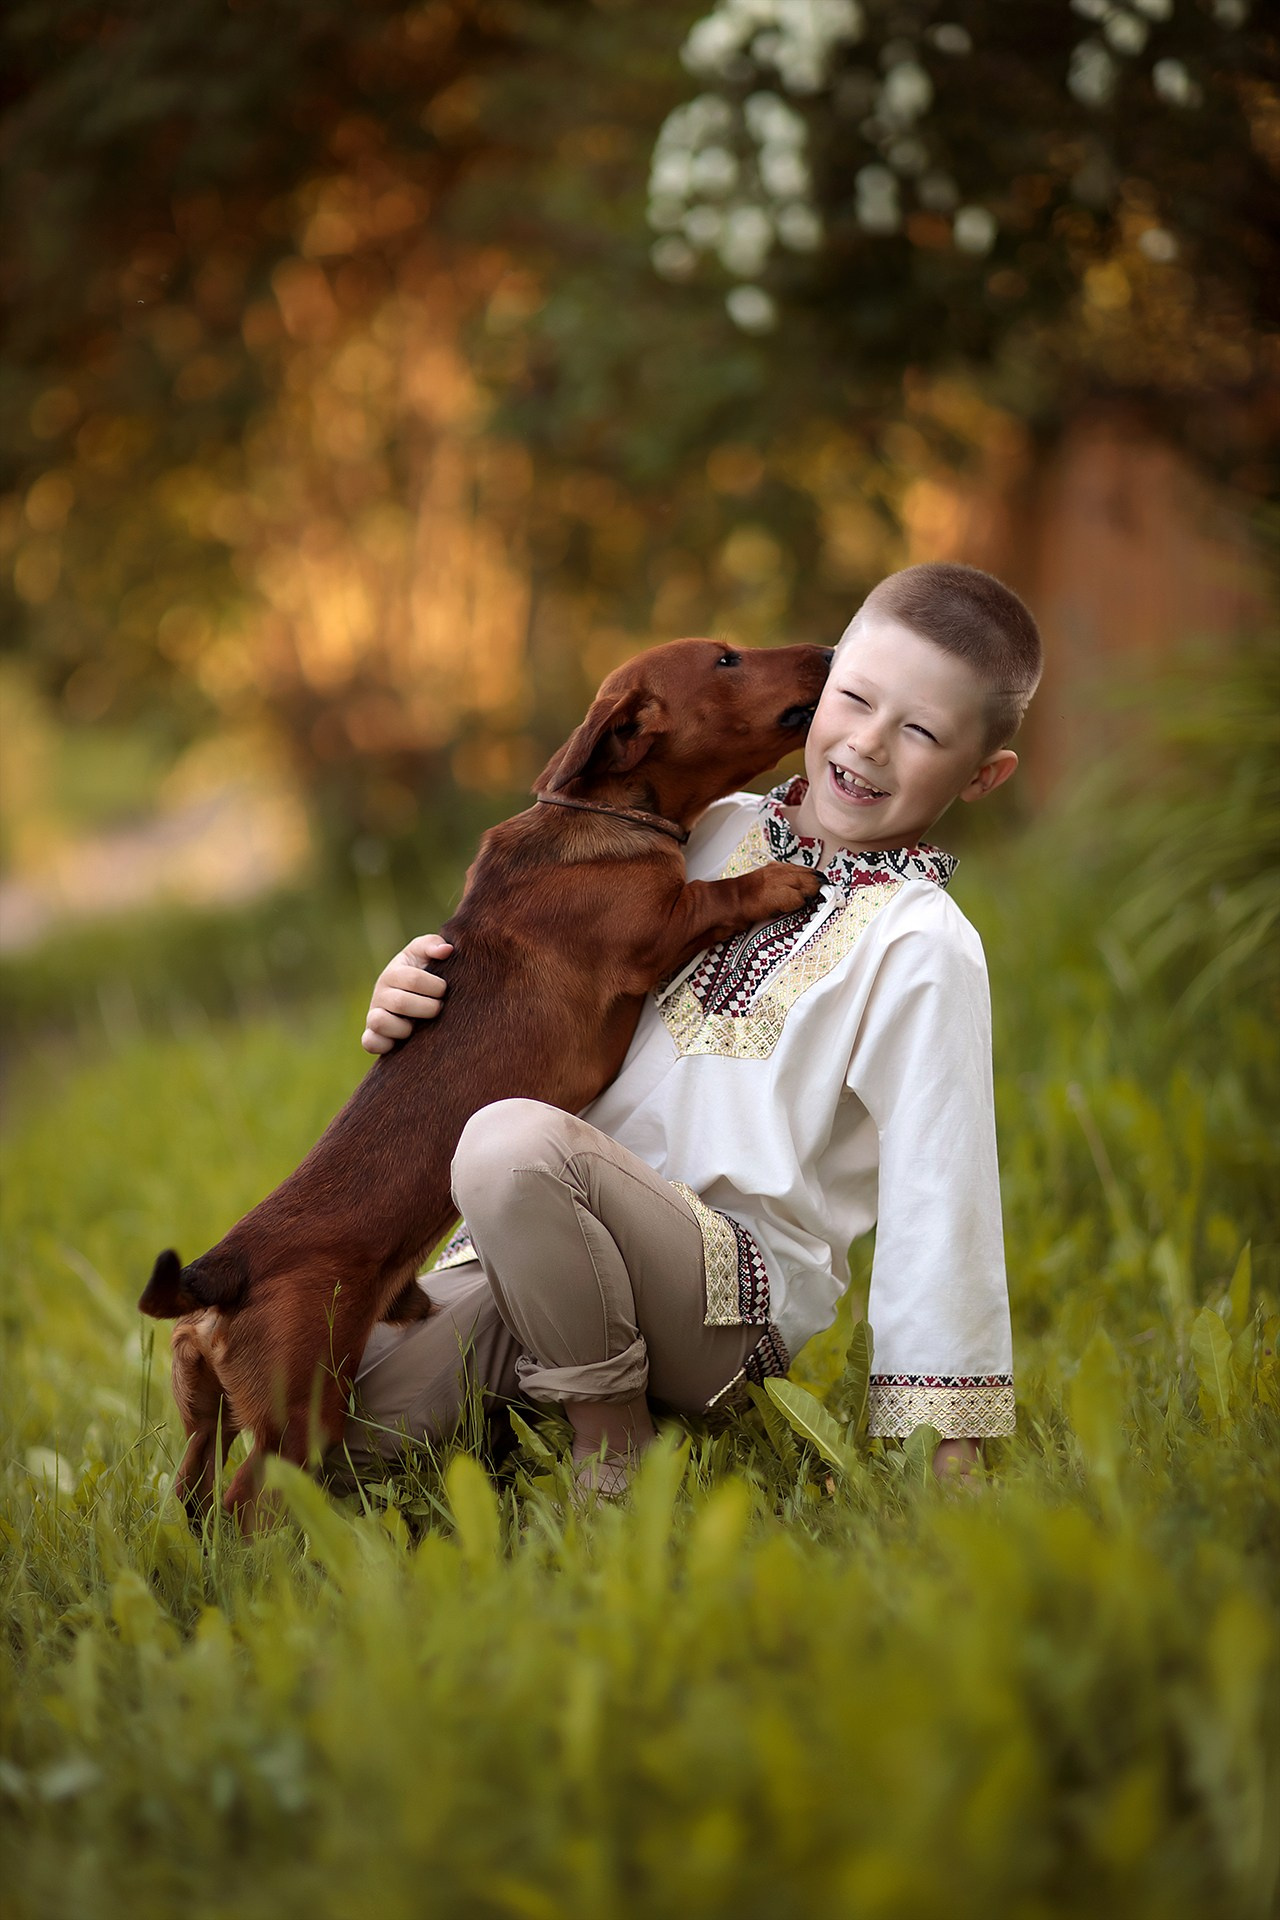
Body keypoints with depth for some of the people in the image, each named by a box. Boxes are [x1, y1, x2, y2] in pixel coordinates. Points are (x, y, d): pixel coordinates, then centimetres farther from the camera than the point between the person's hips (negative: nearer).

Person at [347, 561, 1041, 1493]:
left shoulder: (922, 945, -4)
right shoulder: (717, 833, 14)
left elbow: (936, 1194, -7)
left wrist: (947, 1451, -9)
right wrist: (427, 996, 4)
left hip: (731, 1294, -6)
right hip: (549, 1249, 6)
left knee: (512, 1139, -36)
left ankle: (615, 1451, -16)